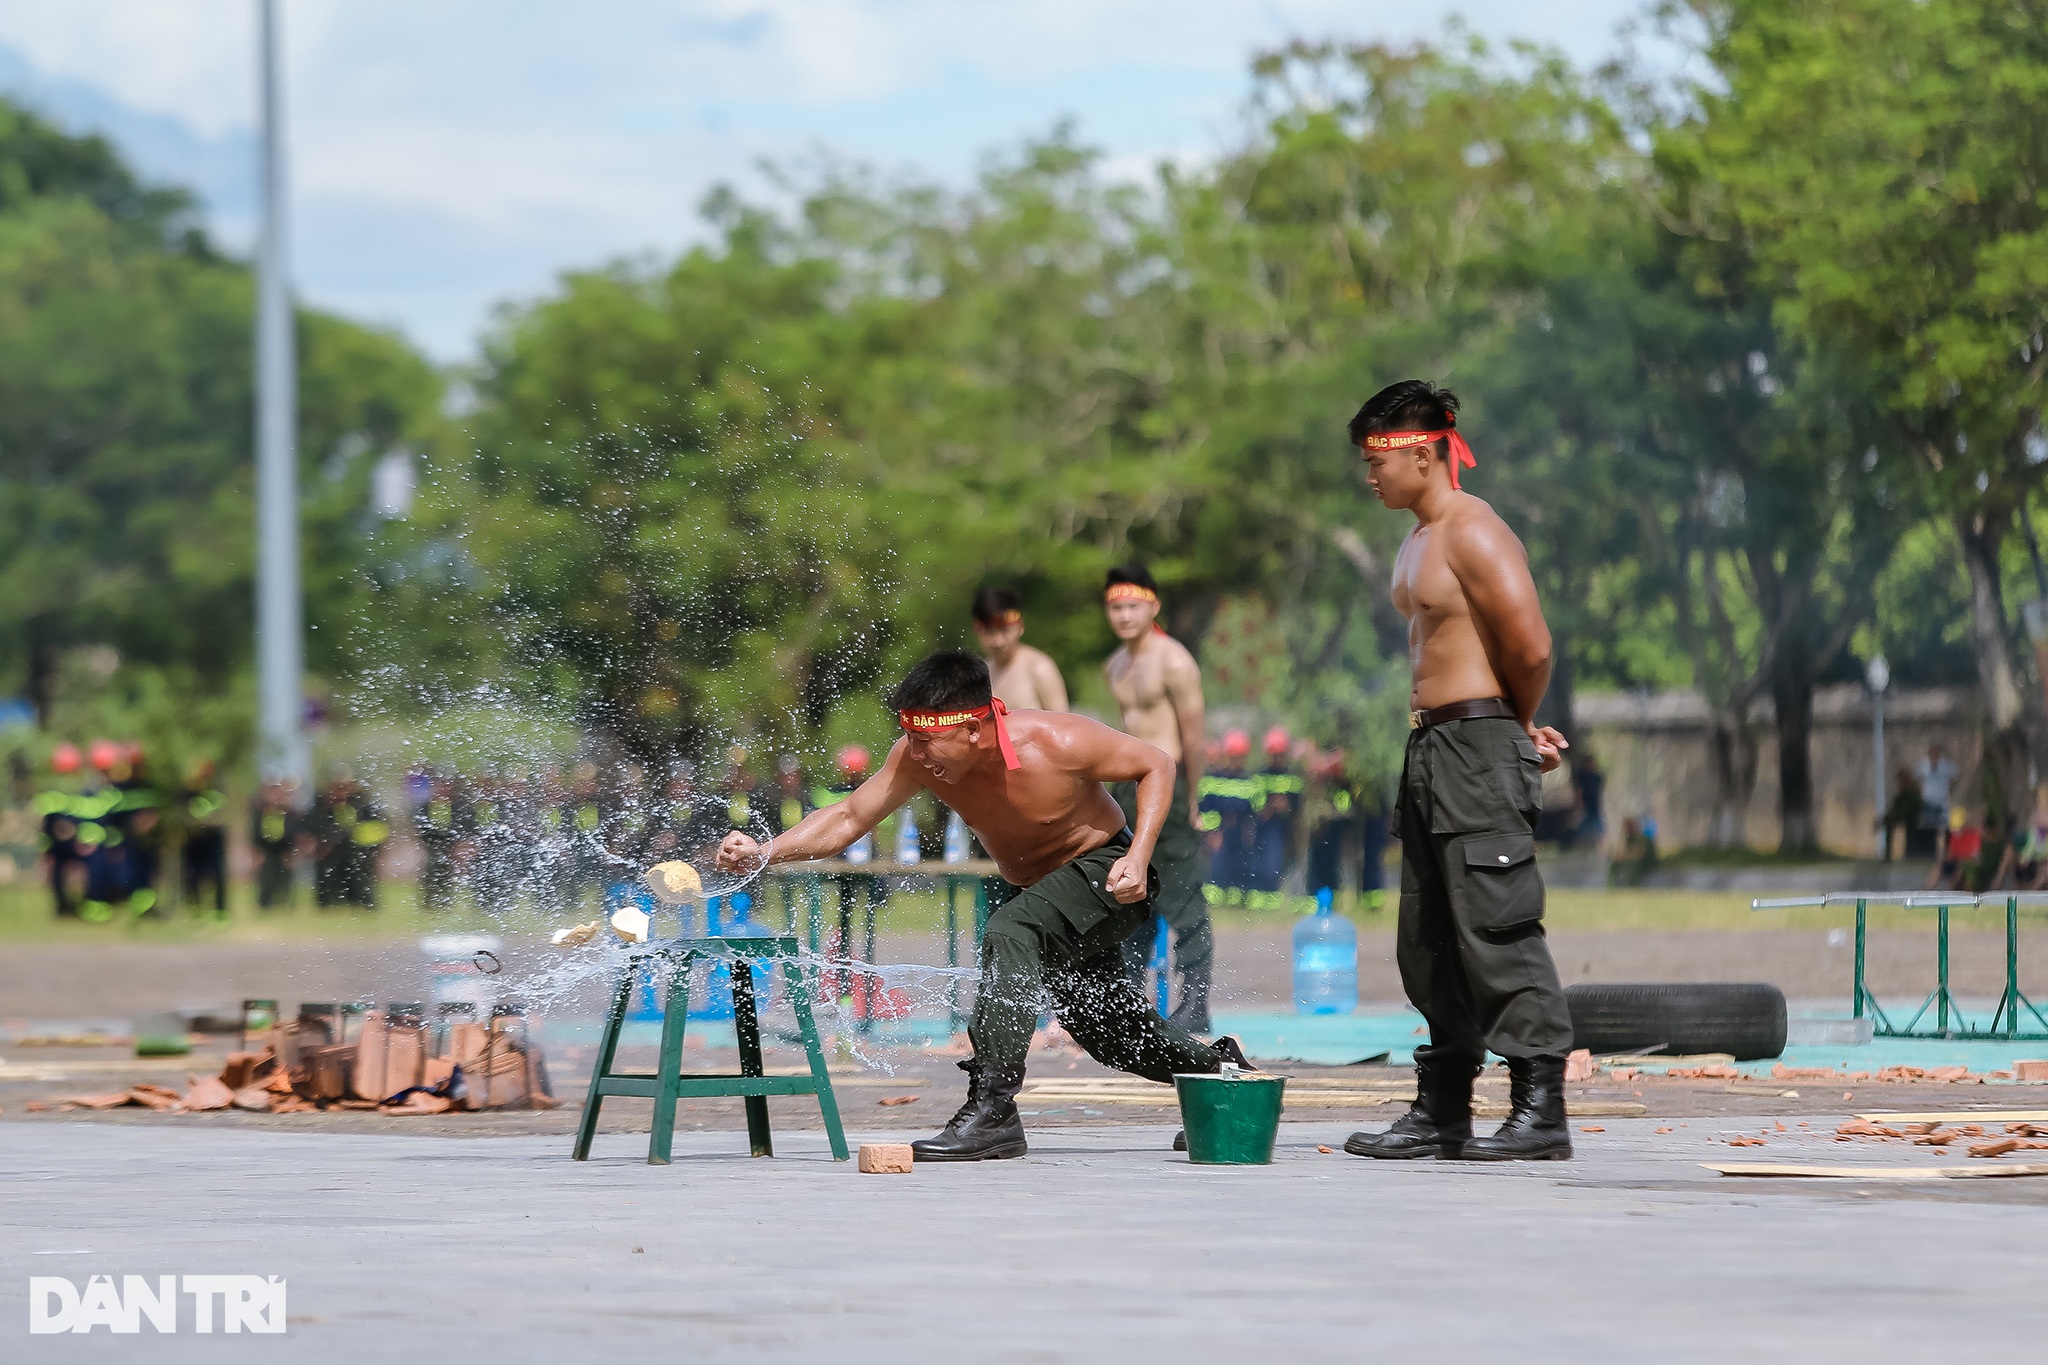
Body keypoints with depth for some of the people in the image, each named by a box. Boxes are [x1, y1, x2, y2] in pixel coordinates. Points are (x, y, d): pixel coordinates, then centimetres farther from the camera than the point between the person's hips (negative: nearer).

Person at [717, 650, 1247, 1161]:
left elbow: (1157, 766, -18)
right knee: (1106, 1029, 17)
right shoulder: (917, 759, -21)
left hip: (1104, 873, -7)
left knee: (1011, 933, -33)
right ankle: (1218, 1069, 44)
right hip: (1040, 889, 7)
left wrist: (1139, 857, -29)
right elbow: (847, 818, -17)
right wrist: (764, 853, -33)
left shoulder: (1059, 743, -32)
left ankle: (992, 1111, -34)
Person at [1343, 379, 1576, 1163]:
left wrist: (1516, 728, -2)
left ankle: (1541, 1112, -11)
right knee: (1428, 943, 11)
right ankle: (1441, 1112, 17)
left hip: (1481, 748, -10)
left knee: (1498, 932, -12)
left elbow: (1530, 646, -19)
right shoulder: (1417, 543, 18)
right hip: (1432, 748, 10)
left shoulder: (1474, 534, -13)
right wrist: (1521, 727, 10)